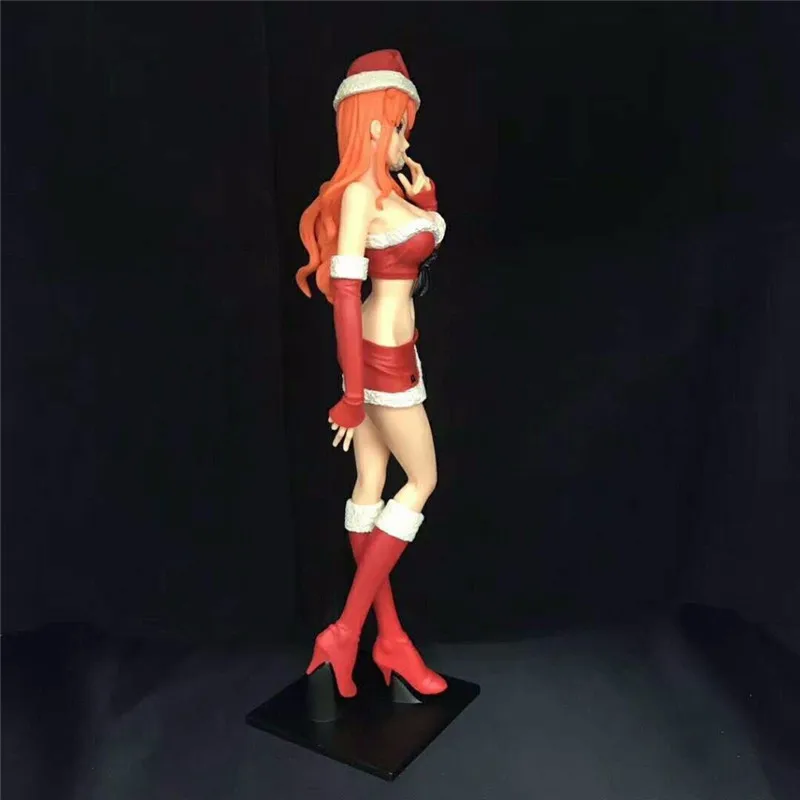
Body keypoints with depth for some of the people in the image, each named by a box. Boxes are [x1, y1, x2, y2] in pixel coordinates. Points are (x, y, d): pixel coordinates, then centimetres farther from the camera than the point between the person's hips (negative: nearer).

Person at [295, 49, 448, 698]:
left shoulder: (390, 189, 11)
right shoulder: (360, 192, -16)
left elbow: (419, 269, 23)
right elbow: (344, 292, -22)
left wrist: (424, 197, 13)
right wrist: (353, 393, -23)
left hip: (391, 352, 8)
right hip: (381, 359, -8)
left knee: (371, 487, 10)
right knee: (423, 481, 2)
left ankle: (389, 636, 22)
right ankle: (347, 633, 7)